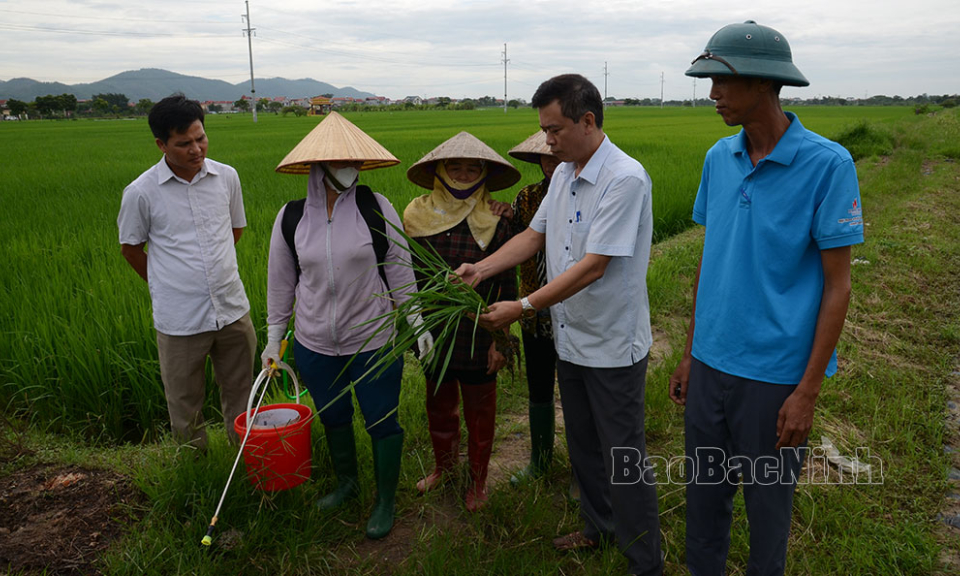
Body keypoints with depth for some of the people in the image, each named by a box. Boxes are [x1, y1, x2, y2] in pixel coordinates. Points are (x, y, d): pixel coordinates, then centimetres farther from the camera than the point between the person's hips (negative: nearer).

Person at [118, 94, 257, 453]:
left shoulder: (227, 177, 0)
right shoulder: (141, 192, -9)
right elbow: (131, 247, 6)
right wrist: (168, 286, 11)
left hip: (233, 310, 3)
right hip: (179, 319, -3)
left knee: (240, 394, 15)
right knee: (185, 404, 11)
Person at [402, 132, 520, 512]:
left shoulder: (494, 221, -11)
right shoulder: (419, 215, -3)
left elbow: (507, 285, -7)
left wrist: (500, 340, -9)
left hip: (478, 334, -3)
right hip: (433, 332, 3)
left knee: (479, 410, 13)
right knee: (438, 404, 20)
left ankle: (478, 479, 35)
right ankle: (443, 465, 45)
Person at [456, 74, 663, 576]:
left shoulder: (625, 178, -22)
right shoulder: (563, 174, 6)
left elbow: (593, 266, -26)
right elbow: (534, 235, 13)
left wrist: (523, 307, -26)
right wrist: (480, 269, -1)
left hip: (613, 346, -8)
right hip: (570, 340, 9)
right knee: (582, 447, 22)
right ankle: (599, 527, 44)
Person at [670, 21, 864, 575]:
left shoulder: (827, 164, -12)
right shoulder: (719, 158, 3)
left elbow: (837, 286, -10)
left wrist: (808, 390, -12)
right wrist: (691, 354, 12)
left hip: (774, 372, -4)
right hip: (711, 363, 5)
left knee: (768, 504, 14)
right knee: (704, 494, 17)